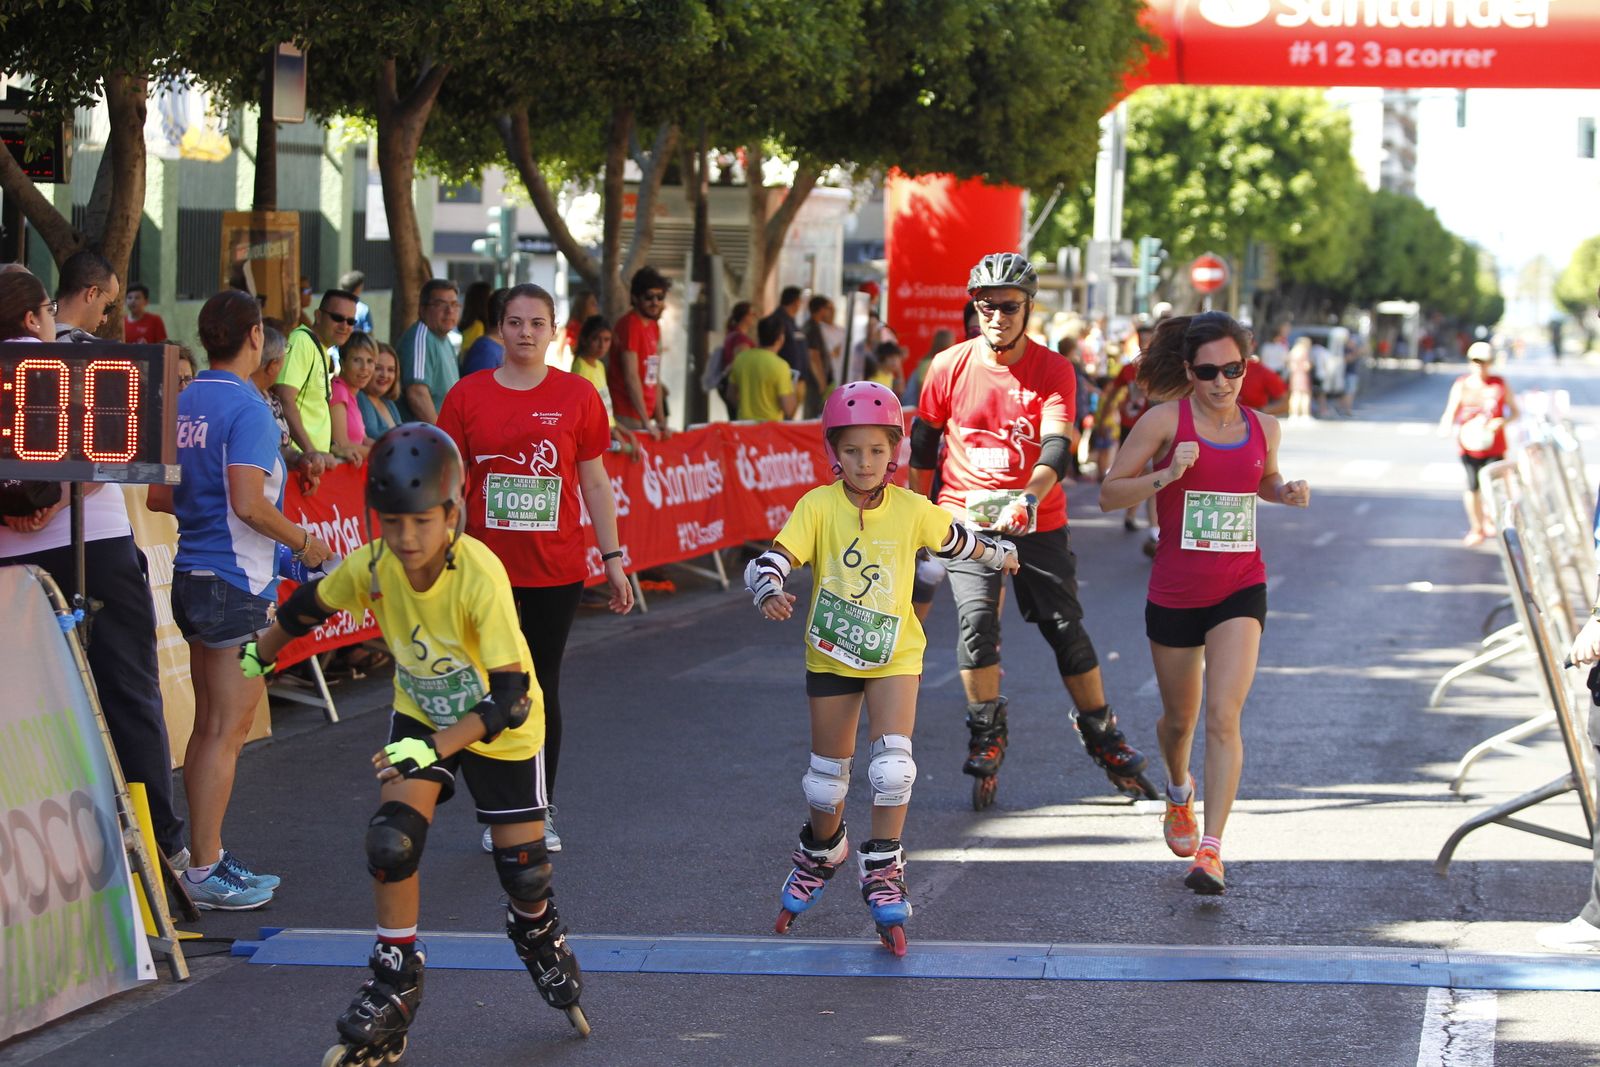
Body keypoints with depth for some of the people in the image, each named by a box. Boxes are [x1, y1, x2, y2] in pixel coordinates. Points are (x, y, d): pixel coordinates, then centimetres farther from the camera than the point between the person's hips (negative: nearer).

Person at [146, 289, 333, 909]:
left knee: (208, 725, 15)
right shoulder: (247, 409, -15)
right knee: (227, 732, -4)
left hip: (191, 575, 9)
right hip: (238, 585, -8)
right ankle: (205, 875, -2)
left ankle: (208, 856, 22)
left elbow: (155, 494, 13)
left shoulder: (181, 405, 9)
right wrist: (303, 542, -8)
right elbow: (249, 506, -23)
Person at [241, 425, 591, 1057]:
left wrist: (434, 749, -45)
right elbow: (311, 605, 2)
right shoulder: (372, 566, -23)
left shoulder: (481, 577, -36)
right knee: (391, 841, -17)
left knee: (523, 868, 3)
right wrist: (258, 658, 16)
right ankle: (394, 985, 0)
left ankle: (537, 935, 39)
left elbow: (509, 698, -36)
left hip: (500, 726, -3)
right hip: (421, 714, 3)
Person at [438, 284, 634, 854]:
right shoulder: (468, 395, 0)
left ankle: (541, 813, 17)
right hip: (487, 567, 0)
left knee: (543, 686, 6)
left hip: (556, 568, 0)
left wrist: (612, 558, 3)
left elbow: (594, 481, 5)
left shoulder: (577, 395, 0)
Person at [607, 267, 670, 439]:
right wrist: (646, 423, -16)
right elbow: (631, 377, -15)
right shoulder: (630, 325, -11)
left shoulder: (654, 326, 14)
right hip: (626, 418, -8)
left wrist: (661, 422, 12)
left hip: (644, 416, 8)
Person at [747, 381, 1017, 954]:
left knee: (893, 760, -18)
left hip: (894, 654, 0)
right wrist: (770, 593, -45)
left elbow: (955, 538, 13)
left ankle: (882, 870, -5)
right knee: (828, 771, 11)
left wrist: (998, 554, 31)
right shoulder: (819, 506, -13)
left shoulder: (912, 510, -8)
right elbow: (773, 559, -23)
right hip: (831, 654, 0)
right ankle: (821, 851, 40)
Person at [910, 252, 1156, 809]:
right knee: (977, 620, -19)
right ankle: (986, 736, -1)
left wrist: (1029, 499, -36)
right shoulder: (949, 367, -2)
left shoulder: (1054, 371, -6)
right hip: (966, 515, 0)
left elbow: (1057, 448, -18)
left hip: (1036, 521, 0)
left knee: (1066, 628, 0)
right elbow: (922, 444, 10)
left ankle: (1103, 737, 19)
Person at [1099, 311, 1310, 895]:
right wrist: (1166, 475, -21)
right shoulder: (1166, 421, -8)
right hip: (1174, 594, -1)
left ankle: (1210, 851, -18)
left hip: (1240, 590, 1)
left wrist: (1288, 492, 1)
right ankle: (1179, 792, 50)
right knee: (1180, 718, 16)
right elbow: (1109, 493, -5)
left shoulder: (1263, 427, 3)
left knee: (1223, 717, -16)